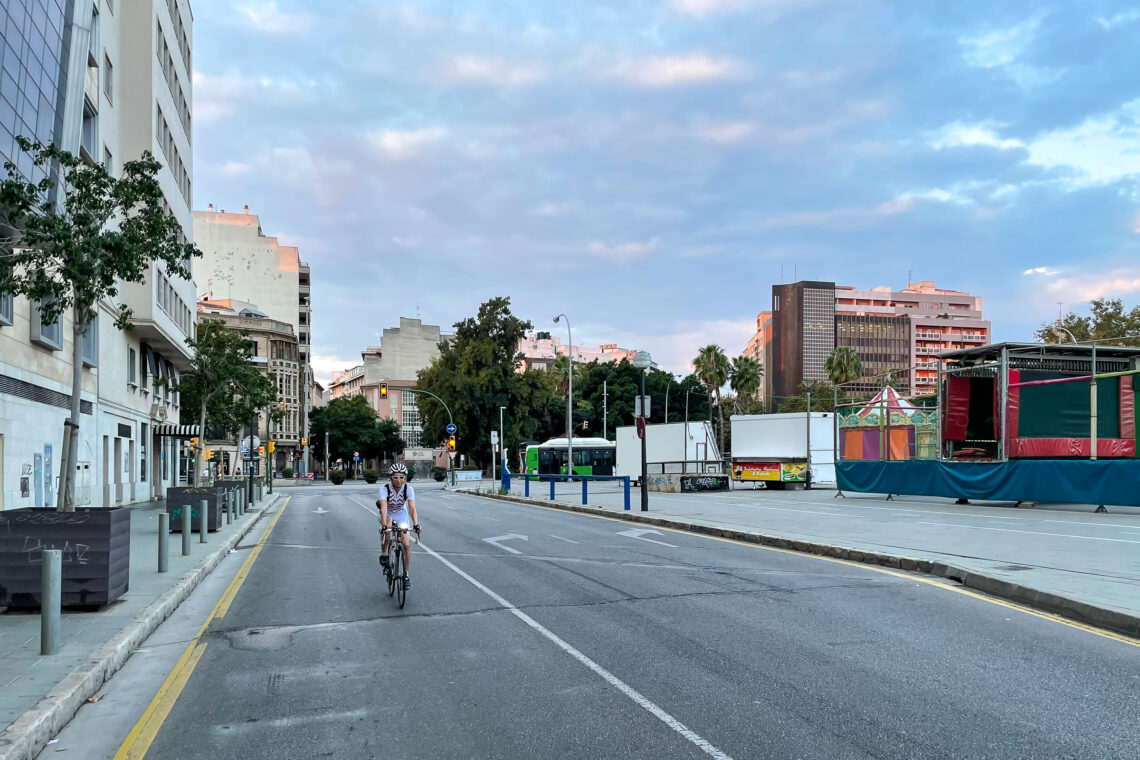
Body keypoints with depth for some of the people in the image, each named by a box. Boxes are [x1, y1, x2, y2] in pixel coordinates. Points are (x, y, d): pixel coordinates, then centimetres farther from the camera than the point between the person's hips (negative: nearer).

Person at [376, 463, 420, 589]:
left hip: (401, 514, 1)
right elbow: (384, 507, -40)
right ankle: (384, 553, -12)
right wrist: (384, 525, -53)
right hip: (388, 514, -1)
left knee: (406, 544, -11)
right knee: (387, 528, -37)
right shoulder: (385, 488, -28)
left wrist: (415, 524, -51)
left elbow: (412, 508, -36)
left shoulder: (408, 489, -25)